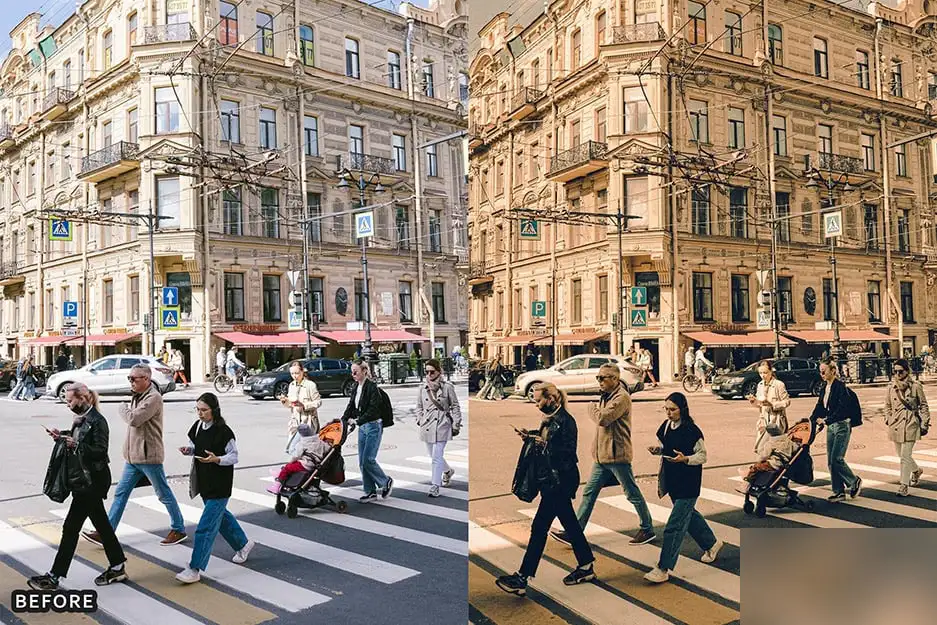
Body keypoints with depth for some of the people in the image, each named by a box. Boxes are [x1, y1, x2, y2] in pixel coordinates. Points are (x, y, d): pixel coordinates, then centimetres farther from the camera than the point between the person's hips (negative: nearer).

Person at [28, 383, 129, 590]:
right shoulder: (80, 419, 9)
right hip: (84, 478, 10)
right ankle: (117, 567, 25)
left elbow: (100, 451, -20)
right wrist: (63, 436, 1)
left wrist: (76, 444, -30)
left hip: (93, 481, -10)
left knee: (71, 527, -3)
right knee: (101, 523, 15)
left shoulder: (97, 421, -18)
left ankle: (54, 577, 7)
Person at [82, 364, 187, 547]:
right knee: (121, 493, 9)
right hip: (133, 456, 9)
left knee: (164, 494, 4)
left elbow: (134, 419, -26)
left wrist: (123, 408, -6)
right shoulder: (138, 396, 13)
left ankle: (178, 529, 16)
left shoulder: (154, 398, -17)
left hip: (148, 456, -9)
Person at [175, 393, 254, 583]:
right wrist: (188, 450, -6)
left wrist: (216, 459, -29)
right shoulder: (197, 426, 2)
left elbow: (234, 457, -12)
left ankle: (195, 569, 0)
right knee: (220, 515, 23)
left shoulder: (224, 432, -18)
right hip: (204, 481, 8)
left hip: (220, 485, -8)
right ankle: (243, 543, 44)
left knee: (206, 526, -6)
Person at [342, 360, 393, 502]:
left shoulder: (372, 387, -15)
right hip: (362, 427, 8)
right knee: (362, 461, 7)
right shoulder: (356, 387, 10)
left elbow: (373, 410, -21)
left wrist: (358, 421, -26)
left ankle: (386, 482, 14)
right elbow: (351, 406, 12)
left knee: (368, 459, -8)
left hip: (373, 426, -8)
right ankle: (370, 492, 16)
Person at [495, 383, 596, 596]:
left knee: (539, 527, -6)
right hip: (554, 479, 10)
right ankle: (585, 567, 32)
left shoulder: (565, 421, -20)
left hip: (561, 480, -10)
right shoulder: (551, 418, 7)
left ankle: (521, 579, 0)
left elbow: (568, 453, -22)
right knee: (569, 523, 19)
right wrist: (531, 435, 3)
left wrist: (545, 444, -28)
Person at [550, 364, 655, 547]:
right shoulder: (607, 396, 15)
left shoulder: (622, 397, -16)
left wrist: (593, 409, -6)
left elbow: (603, 418, -26)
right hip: (602, 456, 9)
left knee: (633, 494, 6)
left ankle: (648, 530, 23)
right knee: (589, 493, 8)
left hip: (617, 456, -9)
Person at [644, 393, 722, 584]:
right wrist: (657, 450, -5)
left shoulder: (692, 431, -18)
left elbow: (702, 456, -12)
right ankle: (711, 543, 48)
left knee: (675, 525, -6)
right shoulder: (666, 426, 3)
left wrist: (685, 459, -29)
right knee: (688, 515, 24)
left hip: (688, 484, -8)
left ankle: (663, 569, -2)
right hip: (672, 480, 8)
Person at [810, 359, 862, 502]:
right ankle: (839, 492, 13)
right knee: (830, 460, 6)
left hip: (842, 426, -8)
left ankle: (855, 482, 14)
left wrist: (827, 420, -27)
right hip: (831, 426, 8)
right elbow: (819, 406, 11)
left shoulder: (840, 386, -14)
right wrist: (810, 420, 1)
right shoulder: (825, 387, 10)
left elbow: (841, 408, -22)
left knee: (837, 458, -9)